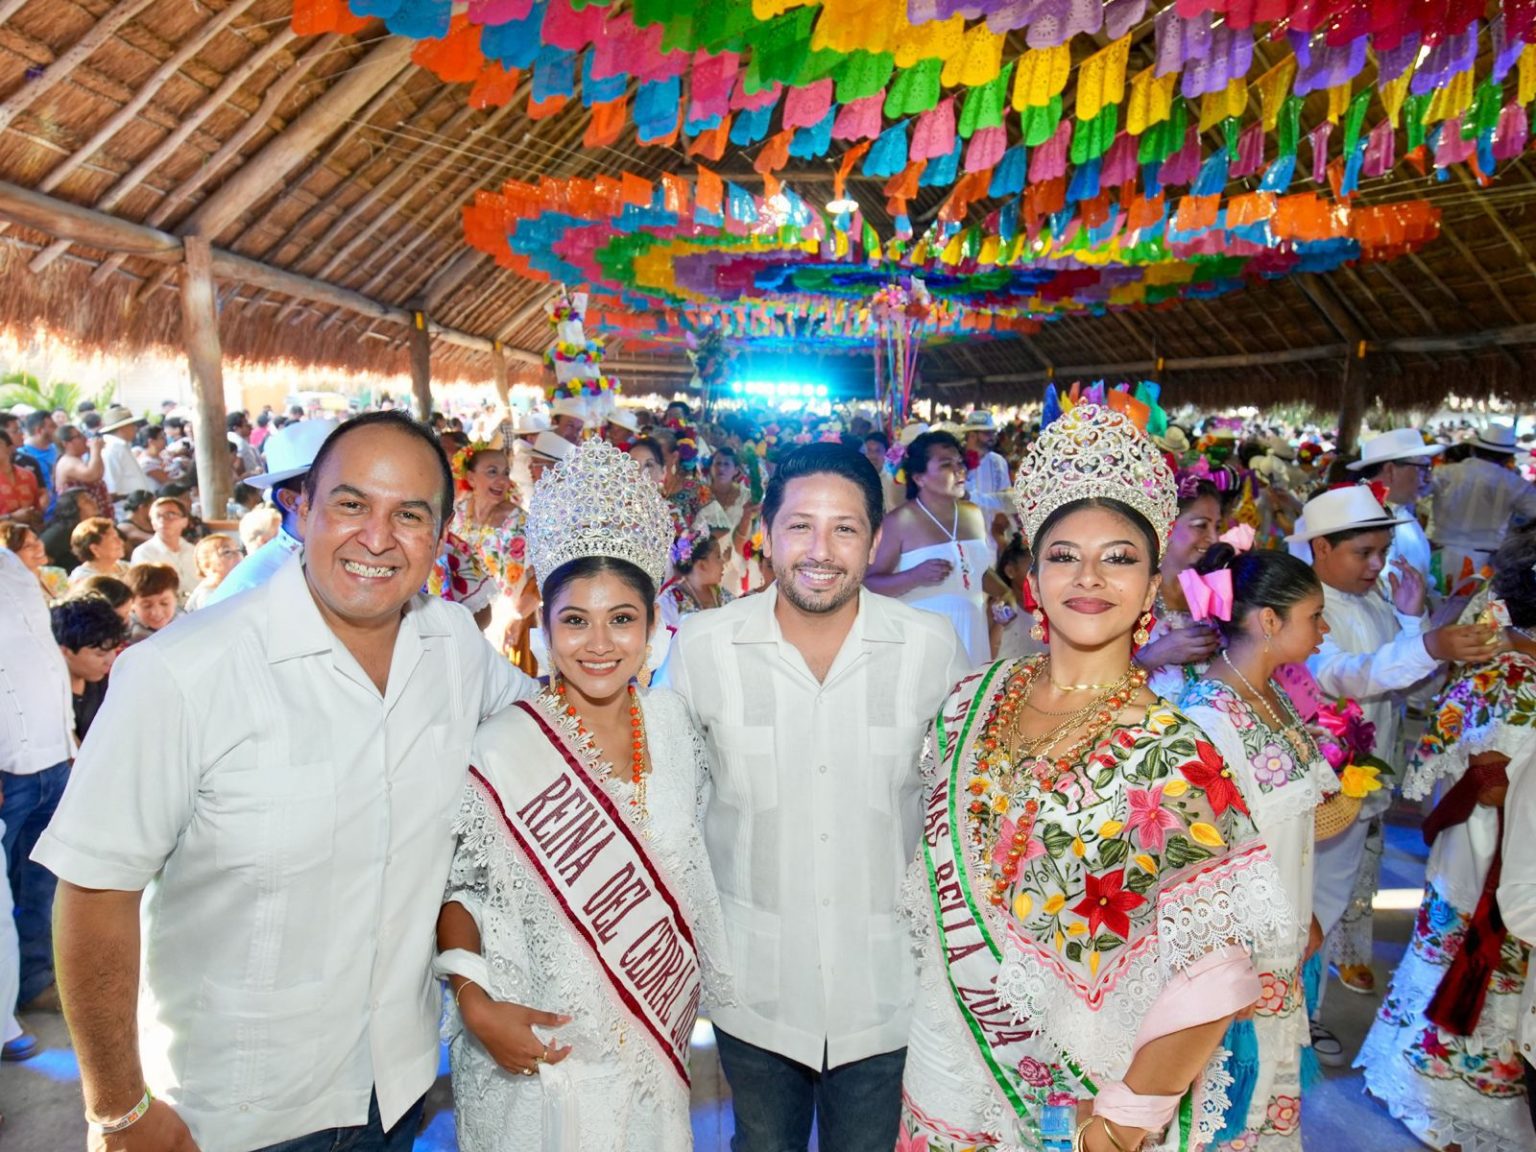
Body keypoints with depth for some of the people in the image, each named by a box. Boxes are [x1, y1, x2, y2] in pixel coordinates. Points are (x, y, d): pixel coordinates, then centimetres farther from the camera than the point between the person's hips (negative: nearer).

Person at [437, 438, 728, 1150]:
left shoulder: (672, 723, -5)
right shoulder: (500, 750, -19)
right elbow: (458, 889, -9)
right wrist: (475, 1004, -20)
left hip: (653, 1035, 4)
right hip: (538, 1050, -4)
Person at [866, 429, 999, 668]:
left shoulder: (974, 514, 9)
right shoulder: (900, 521, -10)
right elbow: (870, 583, -12)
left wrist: (1006, 595, 7)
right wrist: (916, 577, -25)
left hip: (972, 632, 5)